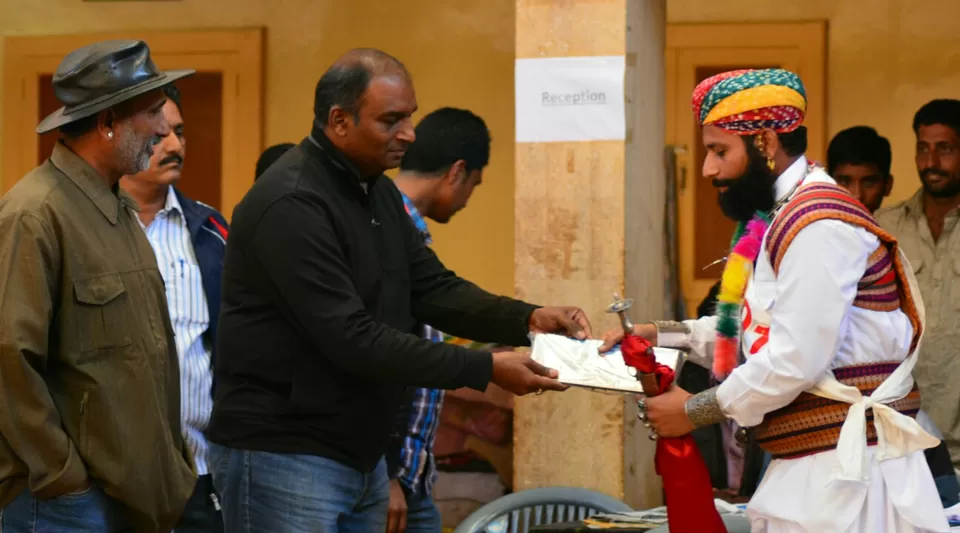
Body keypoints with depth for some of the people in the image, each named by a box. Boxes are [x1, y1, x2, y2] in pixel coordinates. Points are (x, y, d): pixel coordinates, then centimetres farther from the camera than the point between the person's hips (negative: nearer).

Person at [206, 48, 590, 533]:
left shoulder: (378, 192, 11)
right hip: (283, 457, -9)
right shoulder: (290, 206, -20)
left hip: (361, 455, 9)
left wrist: (527, 319, -8)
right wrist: (486, 369, -25)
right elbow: (352, 338, -25)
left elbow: (433, 288, 10)